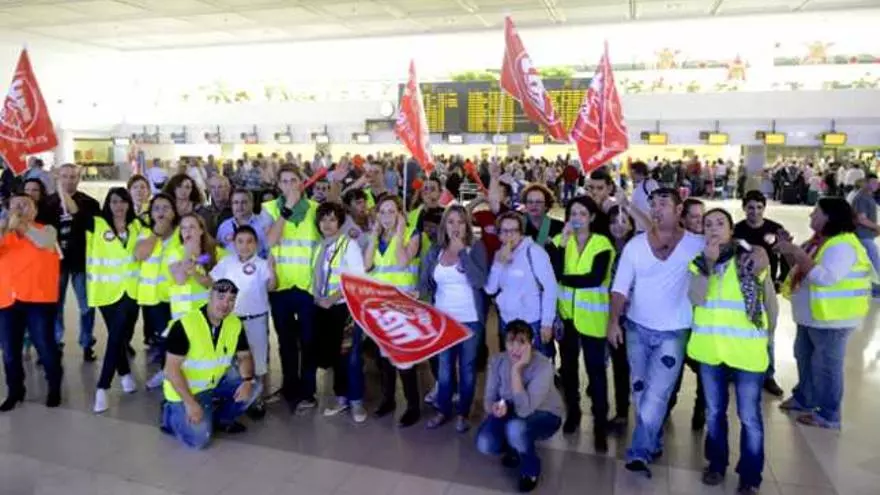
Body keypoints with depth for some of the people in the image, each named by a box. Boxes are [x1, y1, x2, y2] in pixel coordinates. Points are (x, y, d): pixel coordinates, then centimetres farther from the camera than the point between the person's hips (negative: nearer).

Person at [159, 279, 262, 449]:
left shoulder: (235, 324, -8)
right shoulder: (184, 325, -25)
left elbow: (245, 356, 0)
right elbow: (172, 369, -23)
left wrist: (247, 380, -21)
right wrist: (190, 402, -29)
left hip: (217, 381, 6)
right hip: (186, 388, -6)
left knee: (254, 386, -13)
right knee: (199, 438, -18)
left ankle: (220, 419, 9)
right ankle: (170, 413, 10)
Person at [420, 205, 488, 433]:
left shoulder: (476, 247, -7)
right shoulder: (434, 250, 4)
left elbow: (480, 281, -20)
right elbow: (424, 284, 7)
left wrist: (462, 251, -20)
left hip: (470, 319, -3)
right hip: (442, 319, 3)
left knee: (467, 366, 8)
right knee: (444, 365, 14)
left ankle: (463, 413, 21)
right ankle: (443, 410, 28)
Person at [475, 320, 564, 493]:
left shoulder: (543, 365, -30)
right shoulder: (497, 360, -15)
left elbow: (524, 409, -37)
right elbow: (489, 399, -9)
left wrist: (516, 369, -39)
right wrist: (495, 407, -33)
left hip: (544, 416, -4)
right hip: (511, 413, 4)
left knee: (515, 428, -36)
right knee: (485, 444, -21)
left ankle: (531, 469, -4)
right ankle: (515, 448, 15)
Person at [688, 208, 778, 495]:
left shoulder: (751, 259, -6)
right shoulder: (699, 262, 2)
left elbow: (770, 302, 5)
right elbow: (695, 299, -14)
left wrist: (767, 335, 12)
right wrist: (707, 263, -20)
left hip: (747, 352, -3)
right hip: (710, 350, 3)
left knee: (749, 417, 5)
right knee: (714, 412, 17)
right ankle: (716, 463, 36)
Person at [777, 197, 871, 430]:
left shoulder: (842, 245, -21)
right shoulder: (819, 241, 10)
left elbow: (825, 277, -33)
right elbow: (801, 269, 16)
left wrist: (797, 252, -29)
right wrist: (789, 250, 1)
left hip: (831, 318, -10)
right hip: (811, 316, 10)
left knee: (826, 365, 1)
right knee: (805, 358, 22)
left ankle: (828, 415, 14)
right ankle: (804, 398, 40)